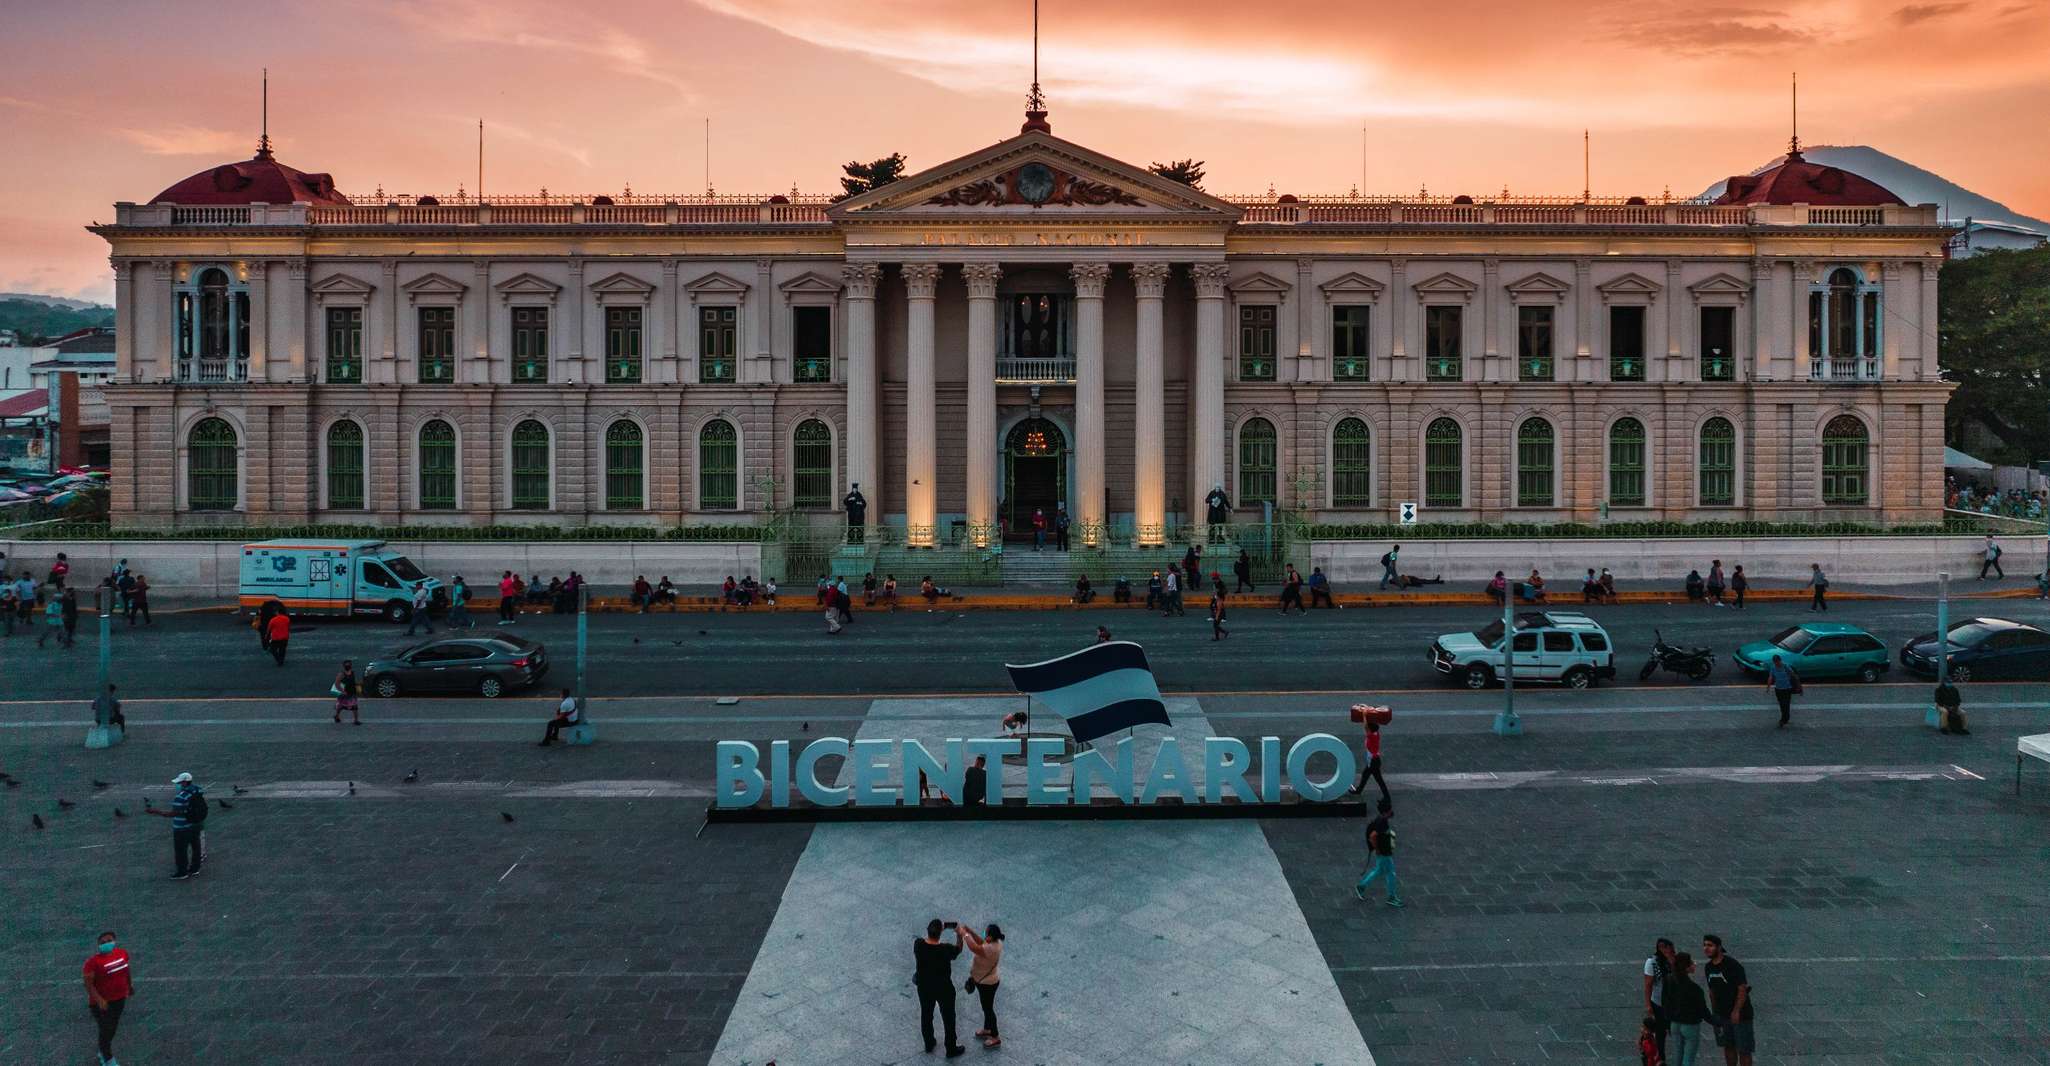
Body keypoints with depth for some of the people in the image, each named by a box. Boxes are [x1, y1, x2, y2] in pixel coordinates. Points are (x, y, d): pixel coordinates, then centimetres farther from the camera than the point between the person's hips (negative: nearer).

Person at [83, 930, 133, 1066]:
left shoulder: (122, 954, -6)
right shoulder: (93, 961, -24)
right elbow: (88, 983, -21)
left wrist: (130, 985, 24)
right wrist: (99, 999, -29)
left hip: (119, 998, 6)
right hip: (101, 1001, -6)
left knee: (113, 1027, 21)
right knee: (105, 1030, 2)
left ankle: (103, 1052, 44)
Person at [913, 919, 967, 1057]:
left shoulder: (918, 944, -23)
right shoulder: (946, 949, -31)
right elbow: (958, 949, -8)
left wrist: (934, 929, 6)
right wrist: (959, 934, 5)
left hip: (924, 987, 3)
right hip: (943, 989, -3)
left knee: (926, 1016, 25)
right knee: (948, 1019, 18)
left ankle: (929, 1044, 44)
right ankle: (951, 1050, 33)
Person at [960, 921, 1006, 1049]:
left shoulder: (991, 949, -39)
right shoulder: (995, 942, -12)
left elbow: (974, 947, -51)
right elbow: (981, 942, 3)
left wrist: (964, 934, -37)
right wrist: (970, 931, -9)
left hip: (987, 984, -9)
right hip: (986, 981, 9)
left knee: (988, 1008, 10)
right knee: (986, 1006, 27)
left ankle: (996, 1038, 26)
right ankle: (987, 1029, 48)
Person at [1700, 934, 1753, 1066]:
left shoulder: (1733, 965, -19)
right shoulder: (1709, 968, 3)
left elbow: (1742, 989, -20)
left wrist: (1736, 1011, -24)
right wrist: (1713, 1012, 13)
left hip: (1740, 1014, -6)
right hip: (1721, 1014, 6)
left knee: (1743, 1049, 0)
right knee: (1728, 1046, 14)